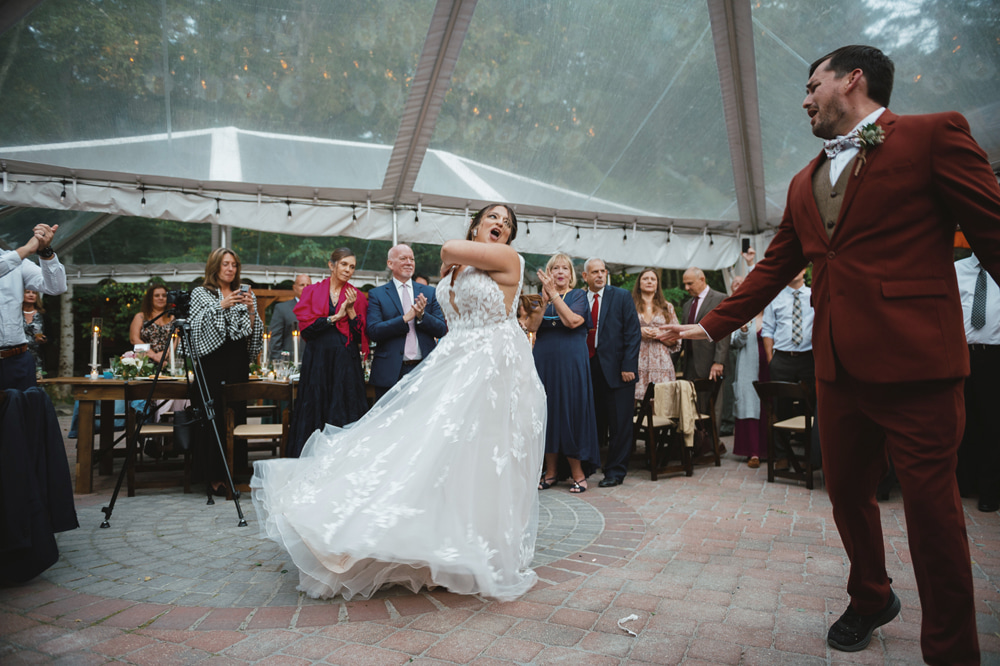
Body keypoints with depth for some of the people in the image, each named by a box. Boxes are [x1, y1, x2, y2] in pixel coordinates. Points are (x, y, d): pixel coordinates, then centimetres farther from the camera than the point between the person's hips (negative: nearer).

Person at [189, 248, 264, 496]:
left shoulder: (245, 294, 16)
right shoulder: (200, 293, 7)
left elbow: (254, 332, 11)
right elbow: (196, 325, -6)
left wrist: (251, 310, -6)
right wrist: (221, 306, -13)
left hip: (239, 361, 3)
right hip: (212, 359, -3)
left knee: (237, 415, 2)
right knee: (214, 417, -8)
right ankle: (215, 477, -3)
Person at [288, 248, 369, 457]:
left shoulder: (357, 296, 10)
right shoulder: (312, 291, 8)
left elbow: (361, 336, 2)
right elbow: (305, 326, -5)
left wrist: (351, 310, -9)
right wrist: (335, 317, -9)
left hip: (346, 361, 0)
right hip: (318, 359, 0)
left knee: (345, 415, -1)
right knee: (314, 412, 2)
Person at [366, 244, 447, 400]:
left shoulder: (429, 292, 10)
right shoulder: (377, 294, 3)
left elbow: (442, 330, 4)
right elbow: (373, 332, -9)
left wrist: (422, 315, -14)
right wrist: (406, 318, -17)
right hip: (390, 373, -2)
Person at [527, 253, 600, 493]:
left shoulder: (578, 295, 4)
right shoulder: (541, 298, 12)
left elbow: (572, 321, -15)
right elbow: (532, 326, -4)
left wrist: (554, 294, -15)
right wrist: (544, 300, -15)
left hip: (571, 363, -3)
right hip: (544, 362, 3)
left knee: (571, 411, -3)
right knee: (547, 412, 4)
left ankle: (577, 471, 7)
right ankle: (551, 471, 14)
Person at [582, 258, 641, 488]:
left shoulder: (621, 296, 2)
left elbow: (633, 333, -4)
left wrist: (628, 365, -12)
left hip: (616, 369, -3)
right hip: (588, 368, 3)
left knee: (619, 424, 2)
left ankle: (615, 472, 13)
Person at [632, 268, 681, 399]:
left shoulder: (667, 307, 17)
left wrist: (661, 334, -5)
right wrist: (638, 332, -8)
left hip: (661, 362, 1)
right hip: (637, 362, -1)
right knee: (636, 398, -11)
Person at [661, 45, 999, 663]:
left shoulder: (934, 135, 0)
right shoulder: (805, 182, 18)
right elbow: (773, 269, 20)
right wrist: (711, 326, 16)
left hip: (914, 359, -6)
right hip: (839, 367, 6)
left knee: (932, 506, 2)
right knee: (848, 493, 16)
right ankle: (871, 600, 40)